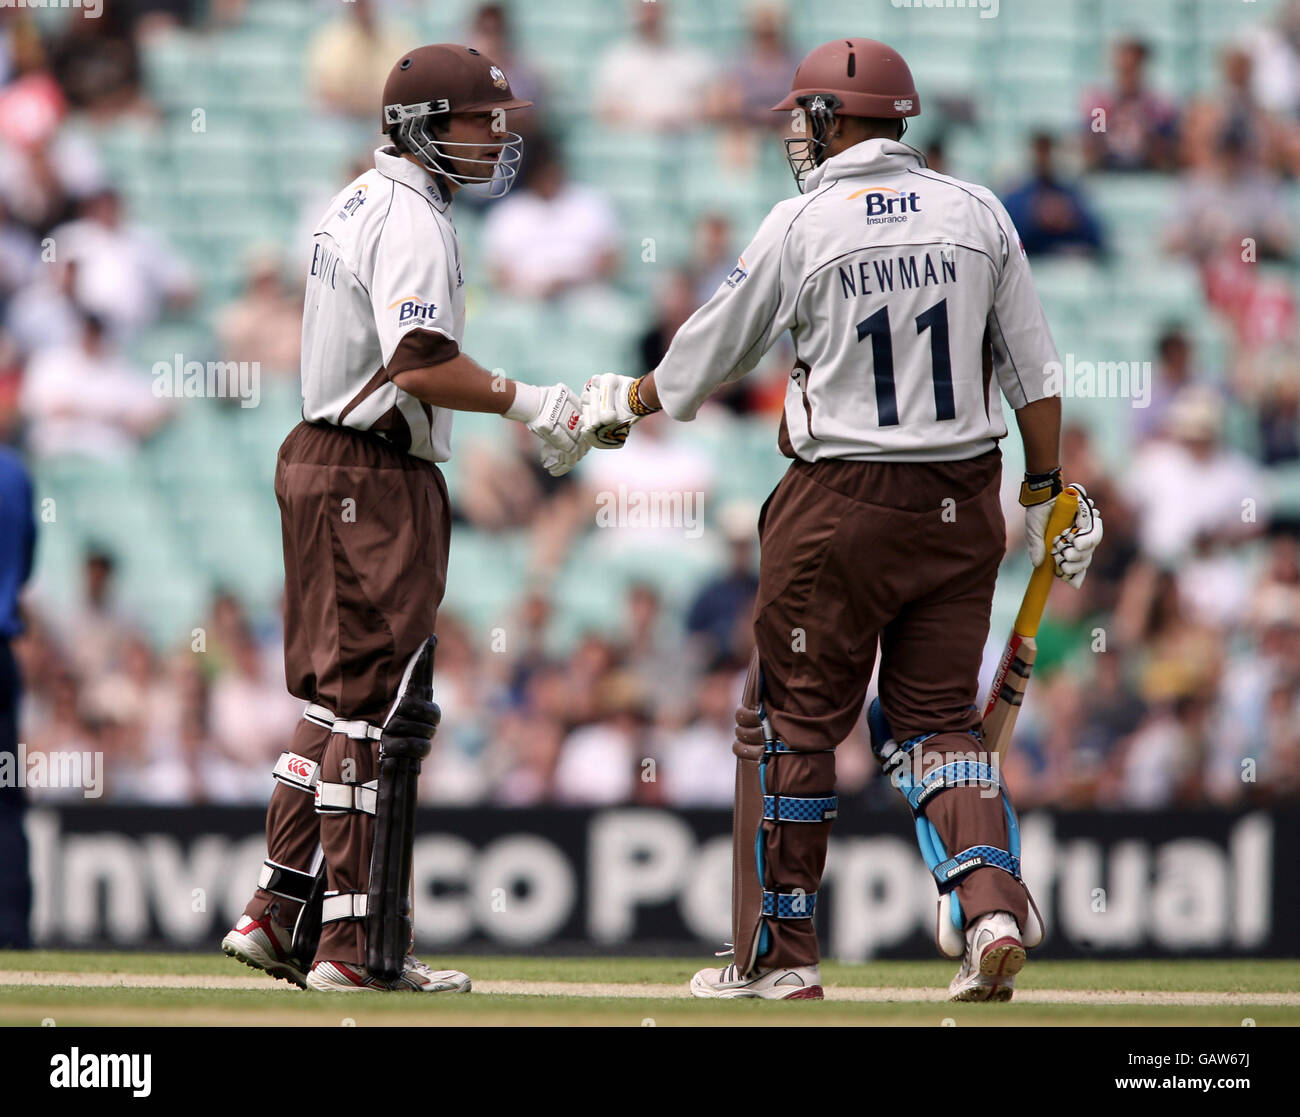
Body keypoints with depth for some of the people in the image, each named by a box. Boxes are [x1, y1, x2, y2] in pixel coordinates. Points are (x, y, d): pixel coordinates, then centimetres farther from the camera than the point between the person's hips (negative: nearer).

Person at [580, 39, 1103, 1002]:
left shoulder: (801, 225, -6)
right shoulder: (978, 213, 4)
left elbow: (712, 350, 5)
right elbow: (1034, 370, 5)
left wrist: (628, 402, 22)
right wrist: (1047, 493, 12)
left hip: (842, 501, -4)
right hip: (962, 504, 4)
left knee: (792, 722, 6)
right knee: (937, 716, 11)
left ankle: (781, 957, 10)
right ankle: (993, 910, -10)